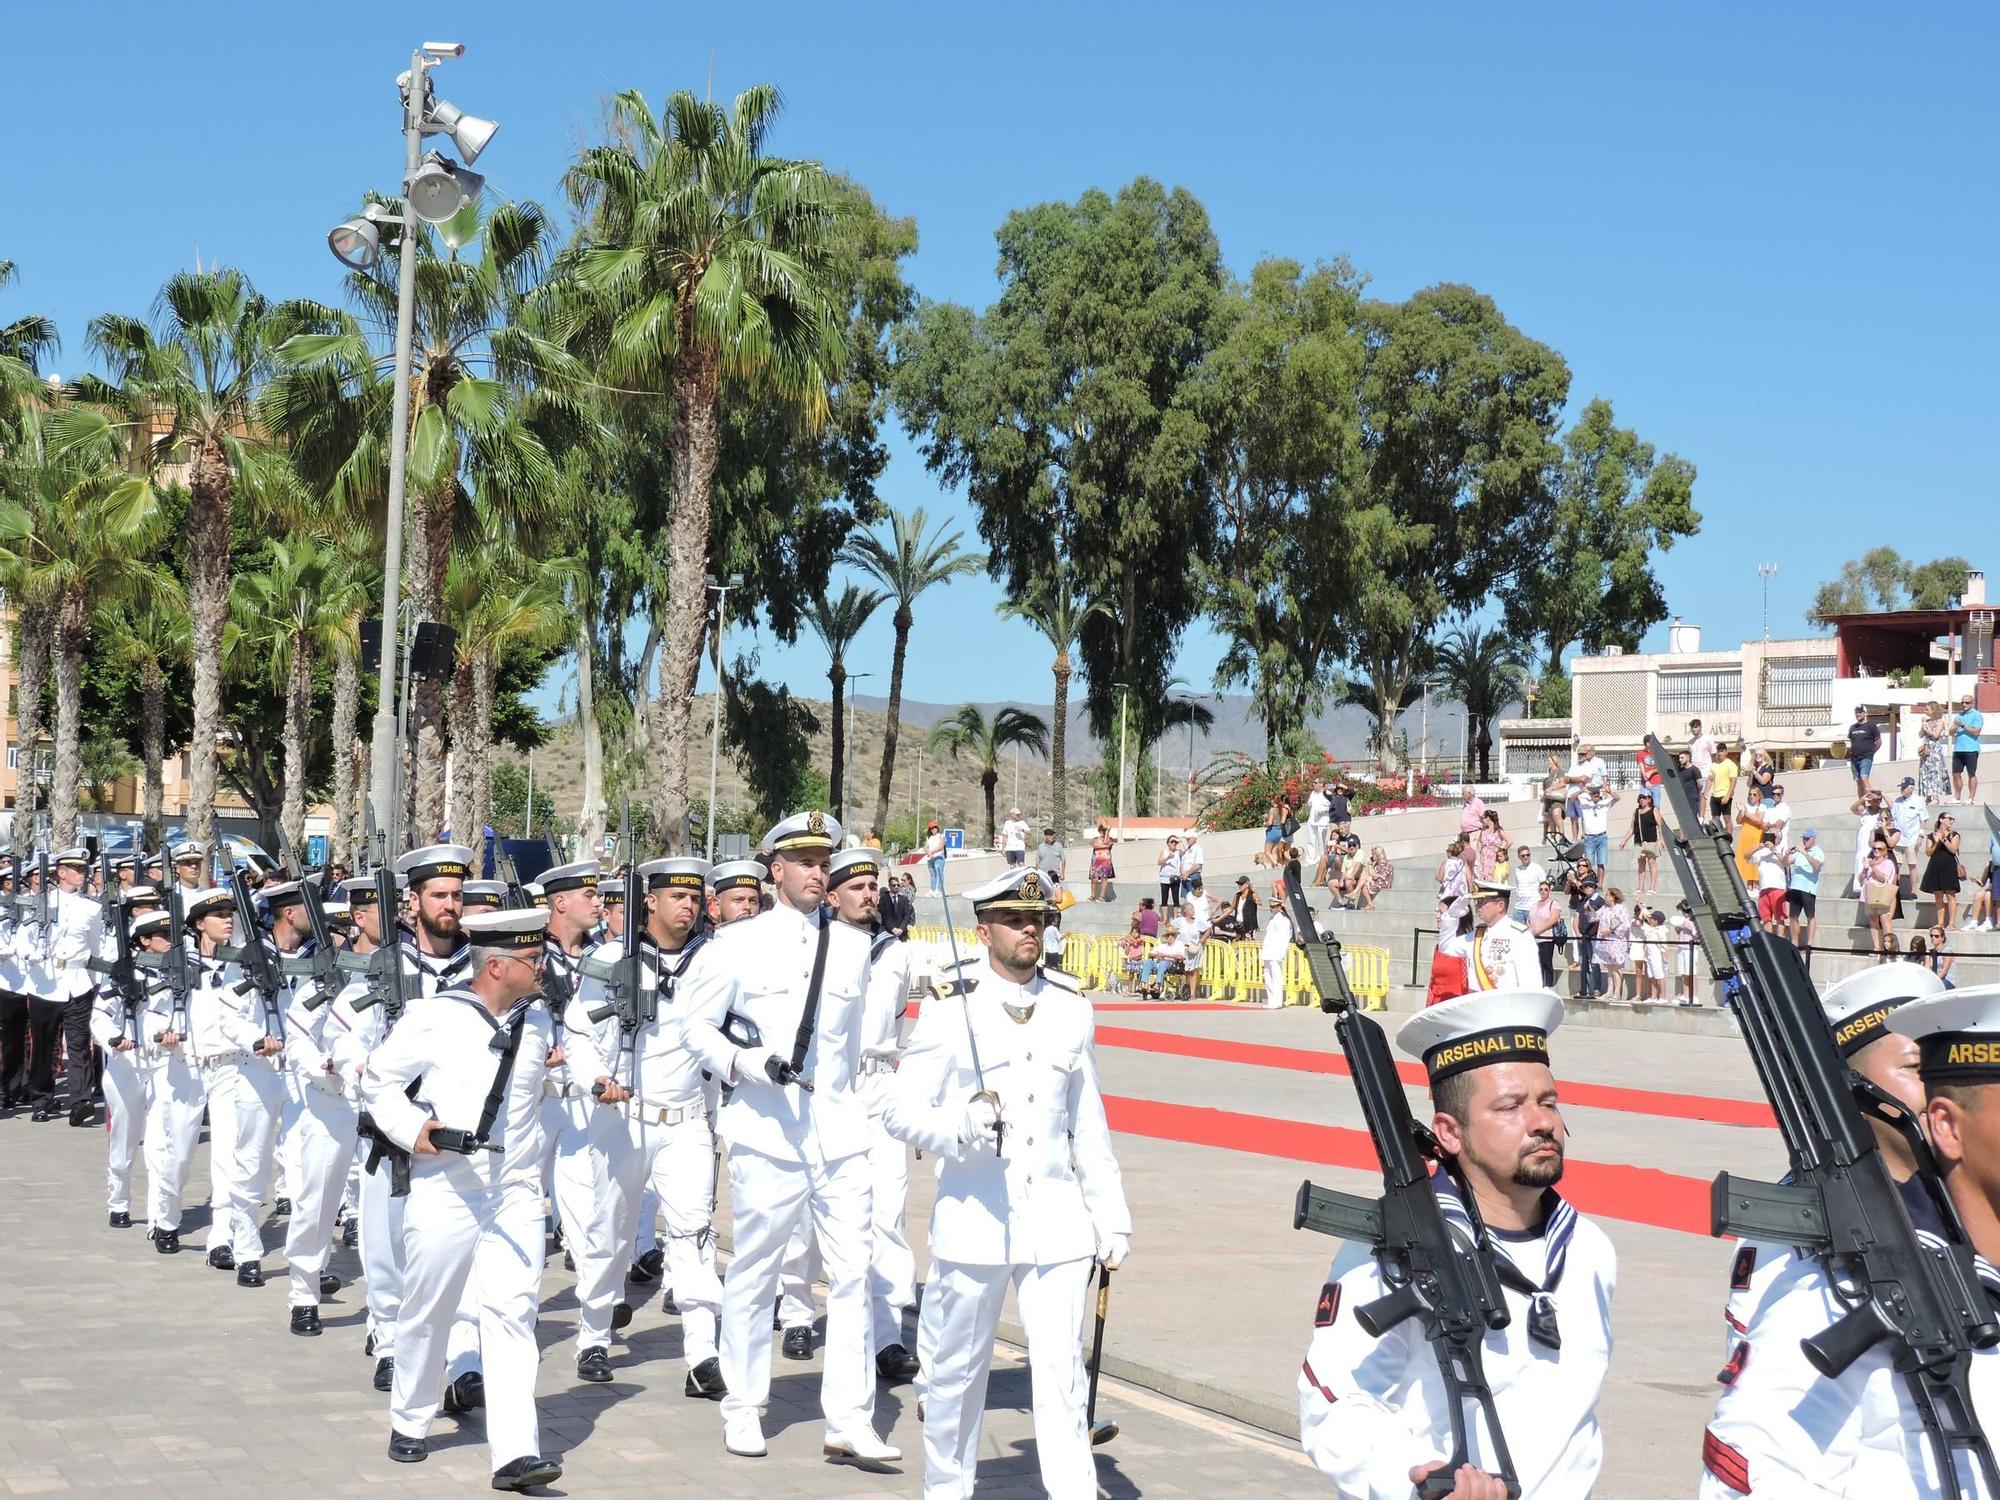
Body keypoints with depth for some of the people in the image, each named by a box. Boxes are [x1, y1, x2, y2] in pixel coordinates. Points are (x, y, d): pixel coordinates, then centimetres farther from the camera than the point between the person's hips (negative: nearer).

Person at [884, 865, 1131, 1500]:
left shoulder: (1070, 1007, 8)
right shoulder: (949, 1008, -4)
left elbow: (1088, 1123, 14)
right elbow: (902, 1109, -6)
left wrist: (1111, 1216, 13)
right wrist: (961, 1126, -25)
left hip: (1057, 1220, 2)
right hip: (974, 1217, -2)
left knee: (1062, 1369, -3)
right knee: (959, 1368, 10)